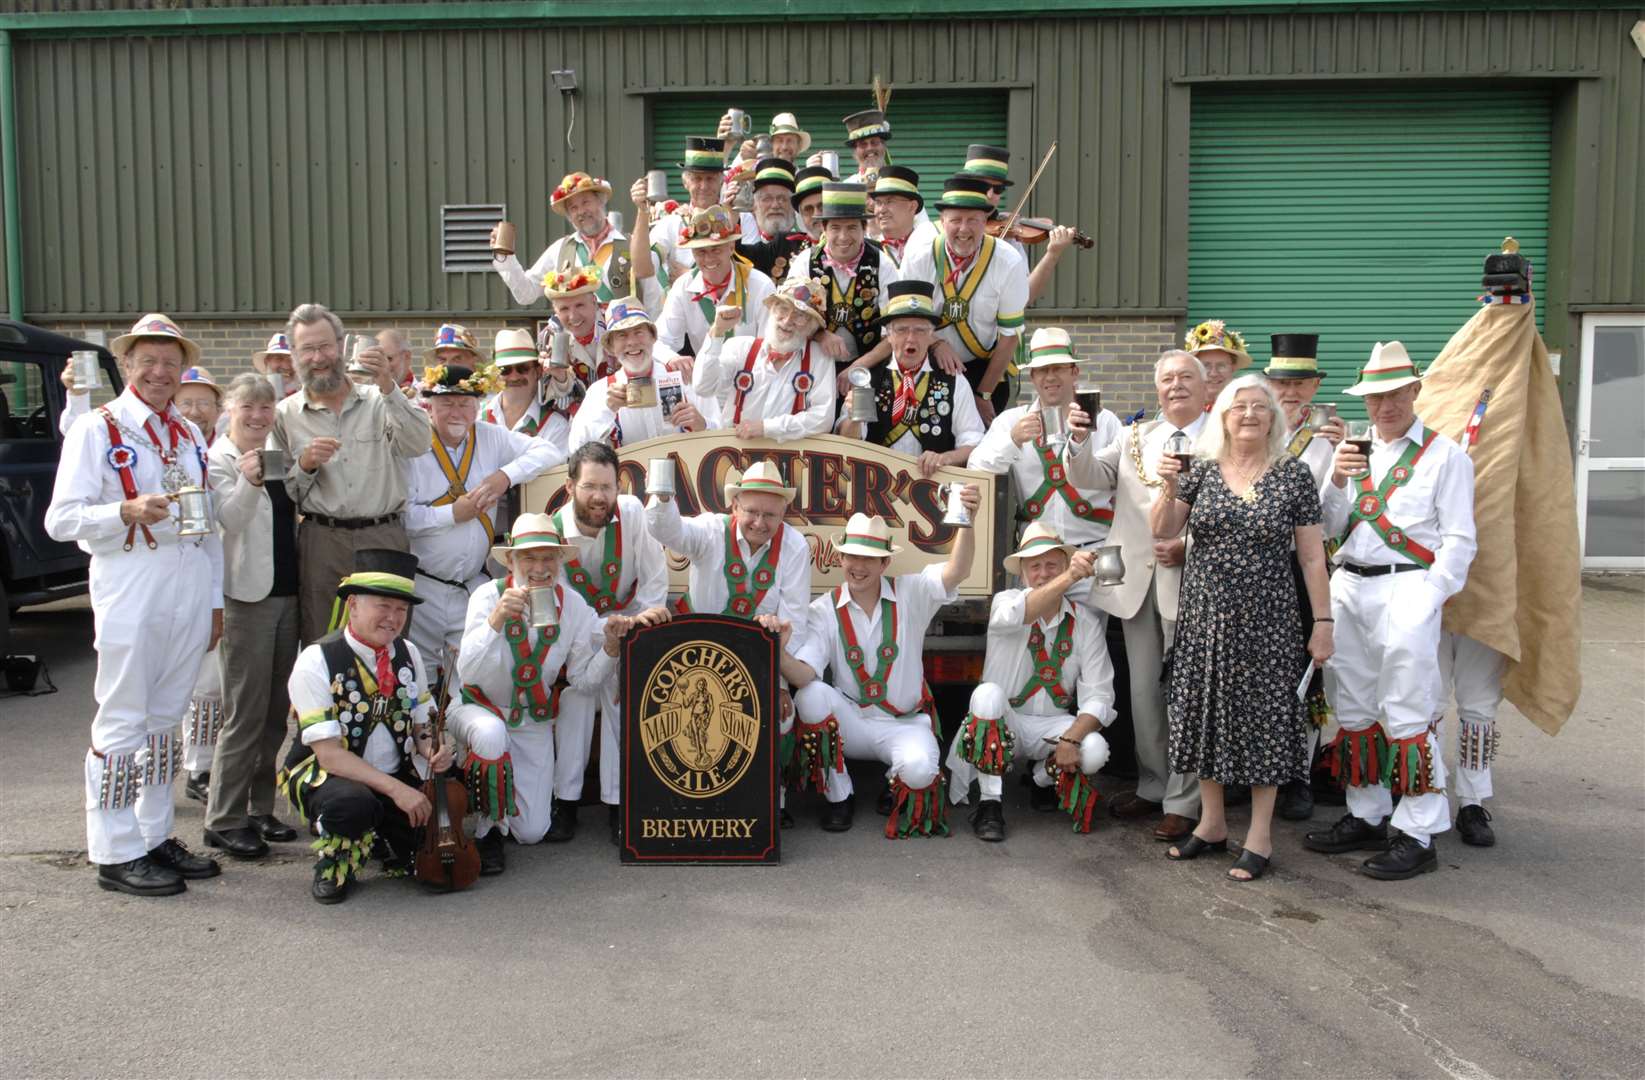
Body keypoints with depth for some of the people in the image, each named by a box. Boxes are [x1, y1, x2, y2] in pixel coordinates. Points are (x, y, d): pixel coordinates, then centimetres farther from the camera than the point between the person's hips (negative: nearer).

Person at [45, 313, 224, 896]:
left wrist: (215, 600, 15)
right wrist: (128, 511, -25)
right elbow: (62, 520, -9)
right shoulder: (96, 429, -2)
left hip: (190, 591, 6)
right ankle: (116, 853, 7)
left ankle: (155, 837, 22)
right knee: (123, 724, -1)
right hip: (129, 591, -6)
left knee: (165, 720, 12)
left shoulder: (191, 434, 15)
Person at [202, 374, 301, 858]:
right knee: (245, 713, -5)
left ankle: (260, 809, 19)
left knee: (276, 710, 10)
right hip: (247, 596, -6)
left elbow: (299, 509, 20)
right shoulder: (217, 459, -5)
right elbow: (231, 520, -19)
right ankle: (224, 820, 3)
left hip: (288, 592, 7)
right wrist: (248, 482, -35)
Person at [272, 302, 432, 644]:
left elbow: (418, 445, -10)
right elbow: (280, 494, 12)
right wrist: (304, 466, -8)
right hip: (321, 542, 1)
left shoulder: (377, 401, 8)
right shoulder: (286, 415, 10)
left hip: (384, 538, 0)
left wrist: (387, 386, -17)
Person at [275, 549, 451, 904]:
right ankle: (332, 868, -4)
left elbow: (421, 724, 14)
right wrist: (394, 789, -28)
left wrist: (431, 750, -11)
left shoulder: (408, 654, 3)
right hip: (328, 777, -6)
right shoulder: (316, 662, -16)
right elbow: (329, 754, -21)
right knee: (353, 802, -39)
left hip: (397, 777, 6)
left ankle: (379, 839, 18)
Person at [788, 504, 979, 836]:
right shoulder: (824, 610, -4)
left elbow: (956, 571, -23)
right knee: (810, 695, -29)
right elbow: (805, 673, -17)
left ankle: (896, 789, 8)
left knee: (919, 769, -35)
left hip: (904, 724, -2)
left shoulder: (910, 594, -4)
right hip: (849, 721, 2)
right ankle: (838, 797, -7)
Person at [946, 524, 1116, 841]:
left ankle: (1042, 777, 9)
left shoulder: (1085, 623, -1)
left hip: (1052, 728, 2)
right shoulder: (1005, 602, -6)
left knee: (1095, 750, -28)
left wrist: (1071, 738, -26)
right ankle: (989, 806, -23)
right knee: (988, 693, -33)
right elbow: (1015, 615, -35)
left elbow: (1098, 695, -8)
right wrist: (1069, 578, -50)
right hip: (1000, 723, -2)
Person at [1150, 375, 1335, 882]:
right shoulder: (1202, 471, 4)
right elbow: (1161, 531, 2)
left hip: (1266, 620, -3)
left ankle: (1260, 836, 14)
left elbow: (1312, 556, -1)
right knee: (1204, 712, 9)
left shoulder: (1293, 475, -2)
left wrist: (1323, 622, -3)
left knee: (1262, 717, 2)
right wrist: (1169, 489, -15)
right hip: (1205, 617, 3)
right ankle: (1211, 823, 25)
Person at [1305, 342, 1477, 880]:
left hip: (1406, 588, -6)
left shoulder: (1445, 456, -1)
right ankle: (1367, 818, 23)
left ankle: (1417, 836, 0)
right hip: (1348, 587, 6)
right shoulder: (1353, 450, 15)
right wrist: (1337, 482, -4)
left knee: (1406, 715, -8)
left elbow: (1459, 541, -5)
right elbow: (1332, 529, 13)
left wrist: (1428, 600, -14)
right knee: (1353, 709, 11)